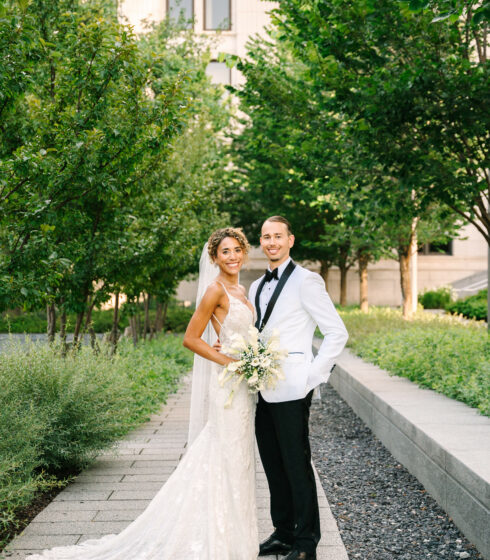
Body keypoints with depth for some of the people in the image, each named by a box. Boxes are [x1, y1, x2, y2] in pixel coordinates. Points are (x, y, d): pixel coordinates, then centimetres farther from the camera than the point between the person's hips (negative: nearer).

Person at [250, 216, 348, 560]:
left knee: (297, 467, -1)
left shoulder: (305, 280, -8)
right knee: (273, 467, 14)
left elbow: (337, 333, -10)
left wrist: (313, 376, -12)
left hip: (291, 390, -8)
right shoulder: (257, 287, 16)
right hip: (263, 390, 8)